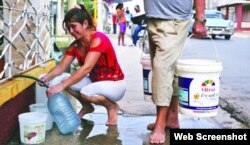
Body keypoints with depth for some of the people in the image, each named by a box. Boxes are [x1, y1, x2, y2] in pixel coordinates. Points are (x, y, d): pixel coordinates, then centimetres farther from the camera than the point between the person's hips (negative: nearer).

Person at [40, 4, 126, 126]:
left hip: (114, 84, -7)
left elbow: (86, 68, -35)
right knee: (63, 79, -10)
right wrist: (47, 77, -26)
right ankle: (87, 107, 11)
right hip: (94, 81, 8)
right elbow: (61, 67, -4)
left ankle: (111, 107, -4)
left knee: (86, 92, -36)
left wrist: (62, 86, -41)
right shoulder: (75, 46, -1)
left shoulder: (98, 39, -24)